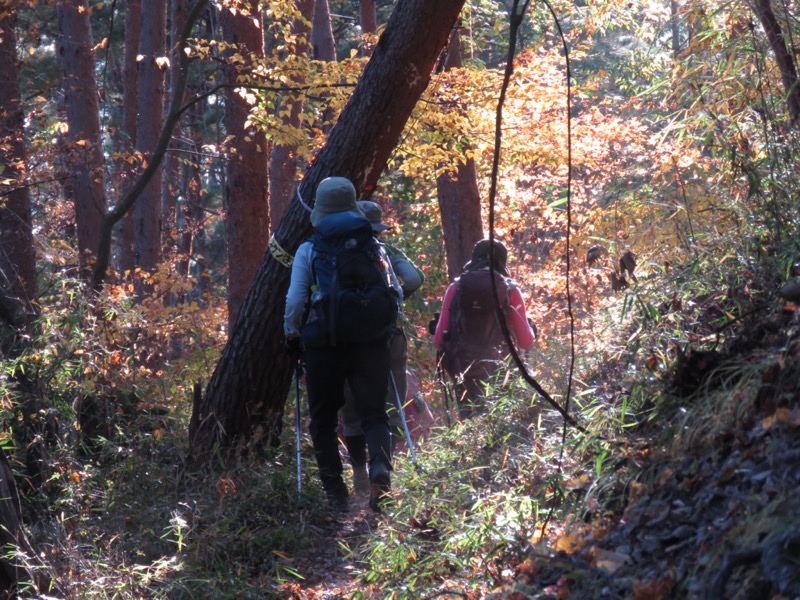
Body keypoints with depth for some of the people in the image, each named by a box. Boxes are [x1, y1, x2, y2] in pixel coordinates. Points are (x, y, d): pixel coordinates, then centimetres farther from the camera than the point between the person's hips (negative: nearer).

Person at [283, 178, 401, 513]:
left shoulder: (309, 250, -1)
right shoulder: (374, 246, 8)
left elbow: (295, 301, -4)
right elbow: (396, 292, 8)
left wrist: (291, 337, 10)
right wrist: (386, 328, 21)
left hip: (323, 345, -2)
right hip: (370, 344, 2)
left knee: (324, 420, 9)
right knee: (373, 413, 5)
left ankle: (336, 495, 6)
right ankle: (381, 468, -24)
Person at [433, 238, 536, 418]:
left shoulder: (455, 288, 2)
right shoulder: (510, 290, -1)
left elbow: (439, 339, 0)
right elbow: (526, 342, -2)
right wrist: (532, 333, 20)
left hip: (464, 372, 1)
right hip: (498, 372, -1)